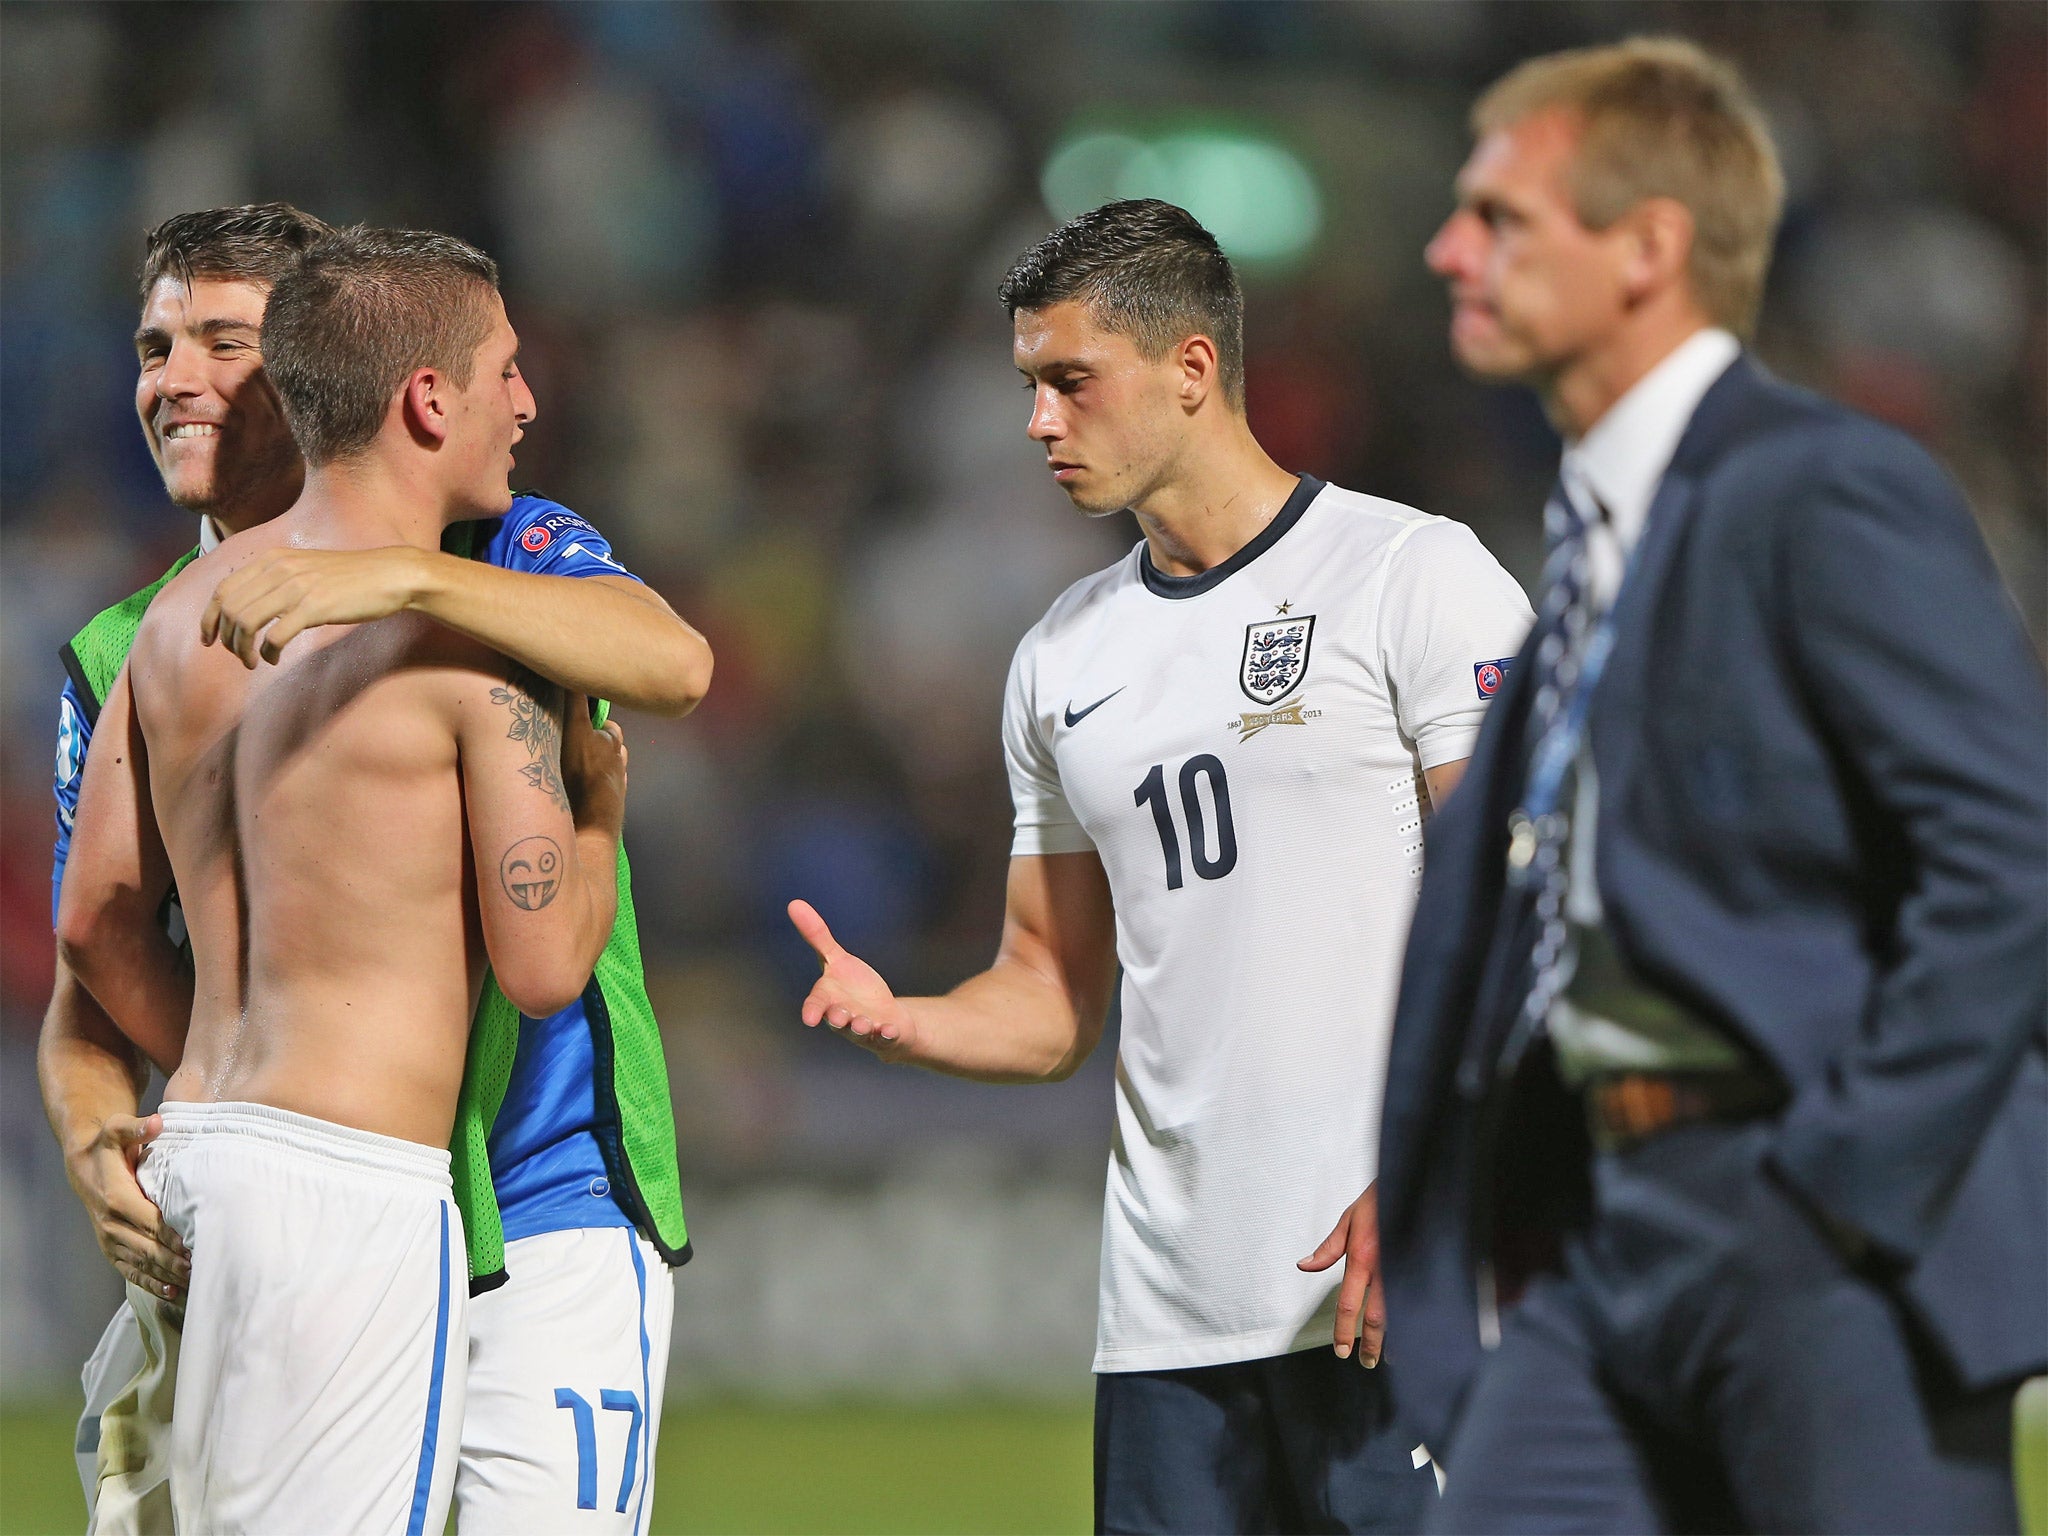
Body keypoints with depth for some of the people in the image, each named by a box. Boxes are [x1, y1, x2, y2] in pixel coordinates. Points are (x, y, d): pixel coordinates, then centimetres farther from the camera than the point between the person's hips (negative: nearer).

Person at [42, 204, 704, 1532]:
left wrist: (402, 575, -35)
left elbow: (672, 662, -23)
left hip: (540, 1233, -3)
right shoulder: (129, 660, 11)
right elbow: (94, 990, 10)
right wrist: (96, 1150, -13)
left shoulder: (499, 556, 0)